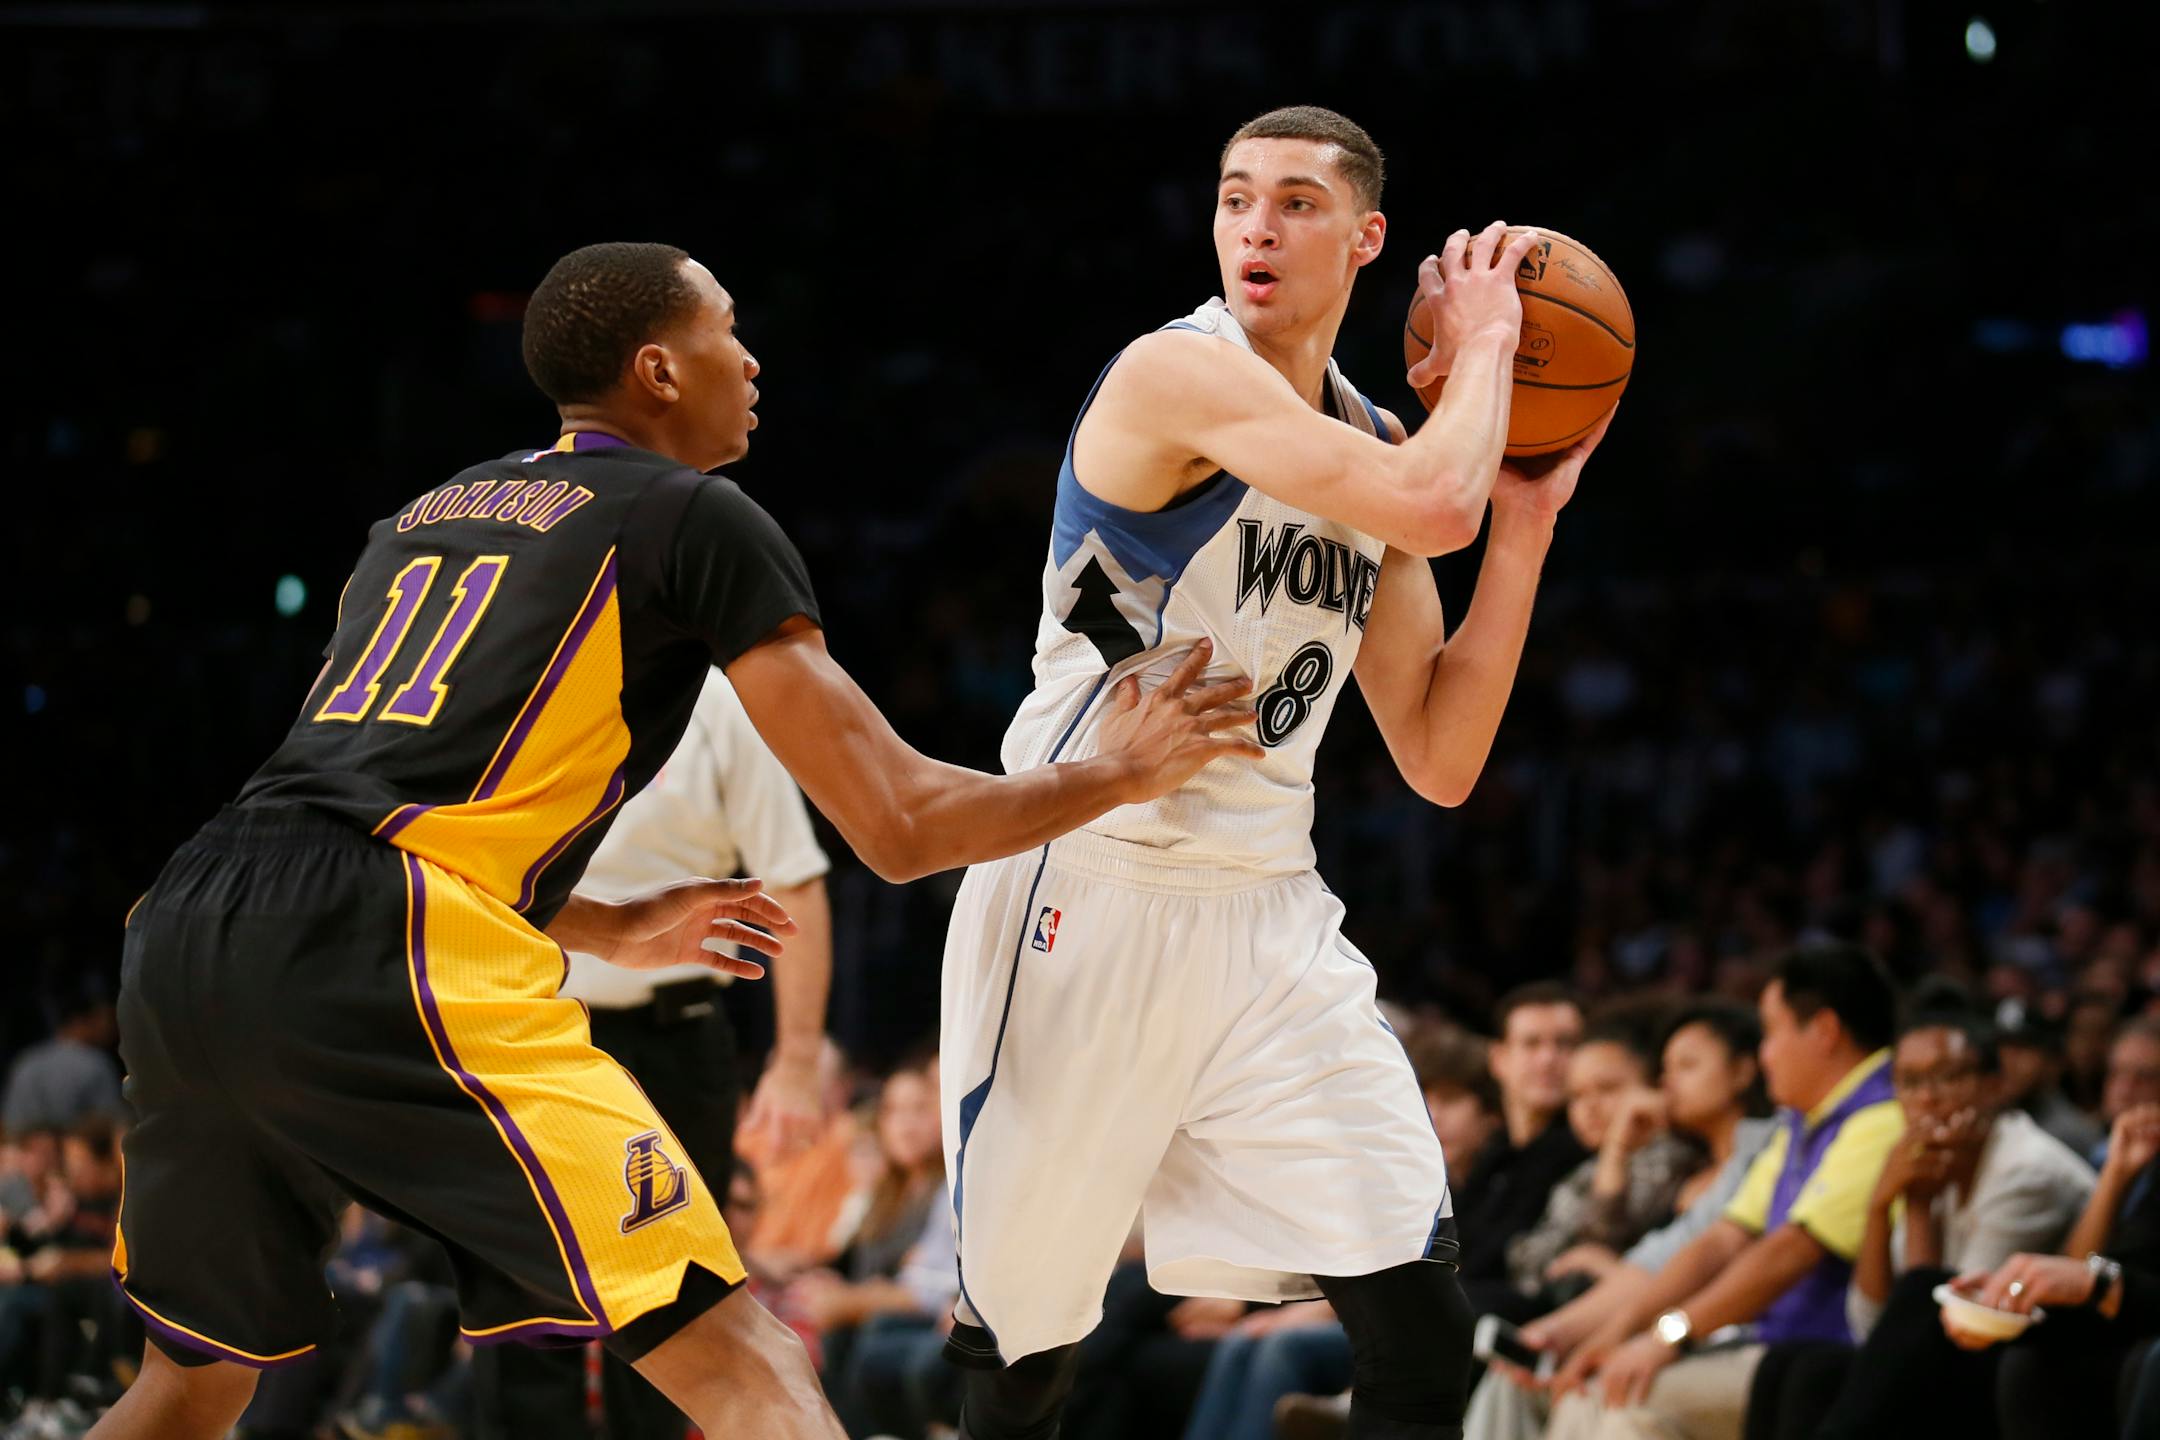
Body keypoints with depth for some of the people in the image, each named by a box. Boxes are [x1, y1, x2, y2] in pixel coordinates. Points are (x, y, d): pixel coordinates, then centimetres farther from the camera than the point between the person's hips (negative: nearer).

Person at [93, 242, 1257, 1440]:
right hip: (378, 956, -7)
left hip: (181, 935, 7)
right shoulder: (697, 520, 8)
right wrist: (1119, 773, 21)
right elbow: (898, 825, 6)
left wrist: (613, 931, 46)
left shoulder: (417, 518, 29)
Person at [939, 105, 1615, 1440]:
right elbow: (1432, 508, -27)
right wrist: (1481, 345, -9)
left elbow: (1440, 763, 10)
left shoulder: (1374, 446, 11)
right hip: (1092, 906, -6)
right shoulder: (1181, 374, -12)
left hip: (1268, 916, 6)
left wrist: (1525, 523, 5)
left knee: (1425, 1331, -4)